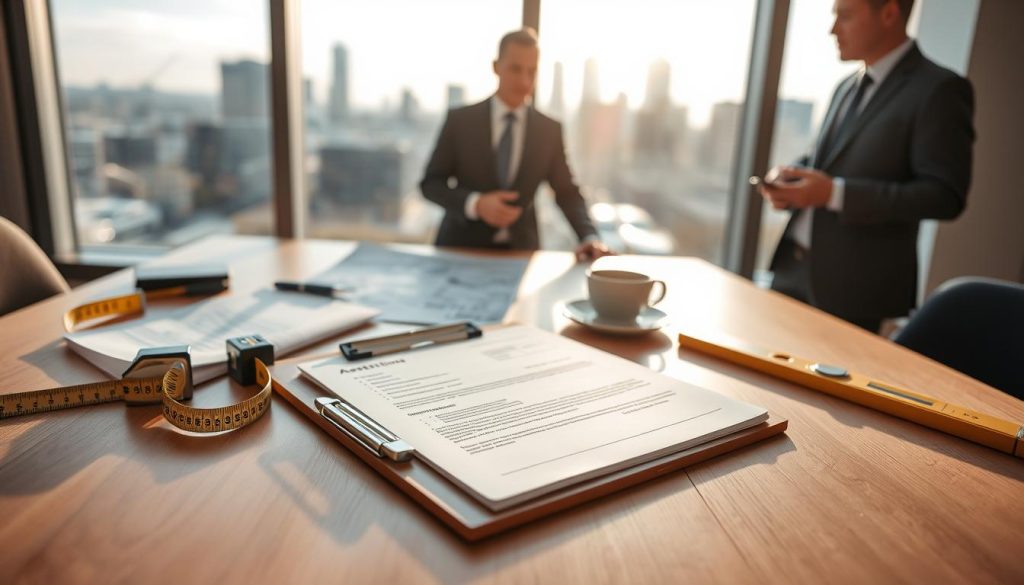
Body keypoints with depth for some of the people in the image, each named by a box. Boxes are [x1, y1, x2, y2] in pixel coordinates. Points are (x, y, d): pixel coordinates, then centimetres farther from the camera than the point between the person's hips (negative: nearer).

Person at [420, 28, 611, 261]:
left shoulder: (549, 130, 5)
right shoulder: (460, 120, 0)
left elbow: (567, 192, 6)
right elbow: (430, 183, 1)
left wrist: (589, 238, -12)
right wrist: (475, 204, -17)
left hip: (520, 253, 1)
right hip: (461, 248, -1)